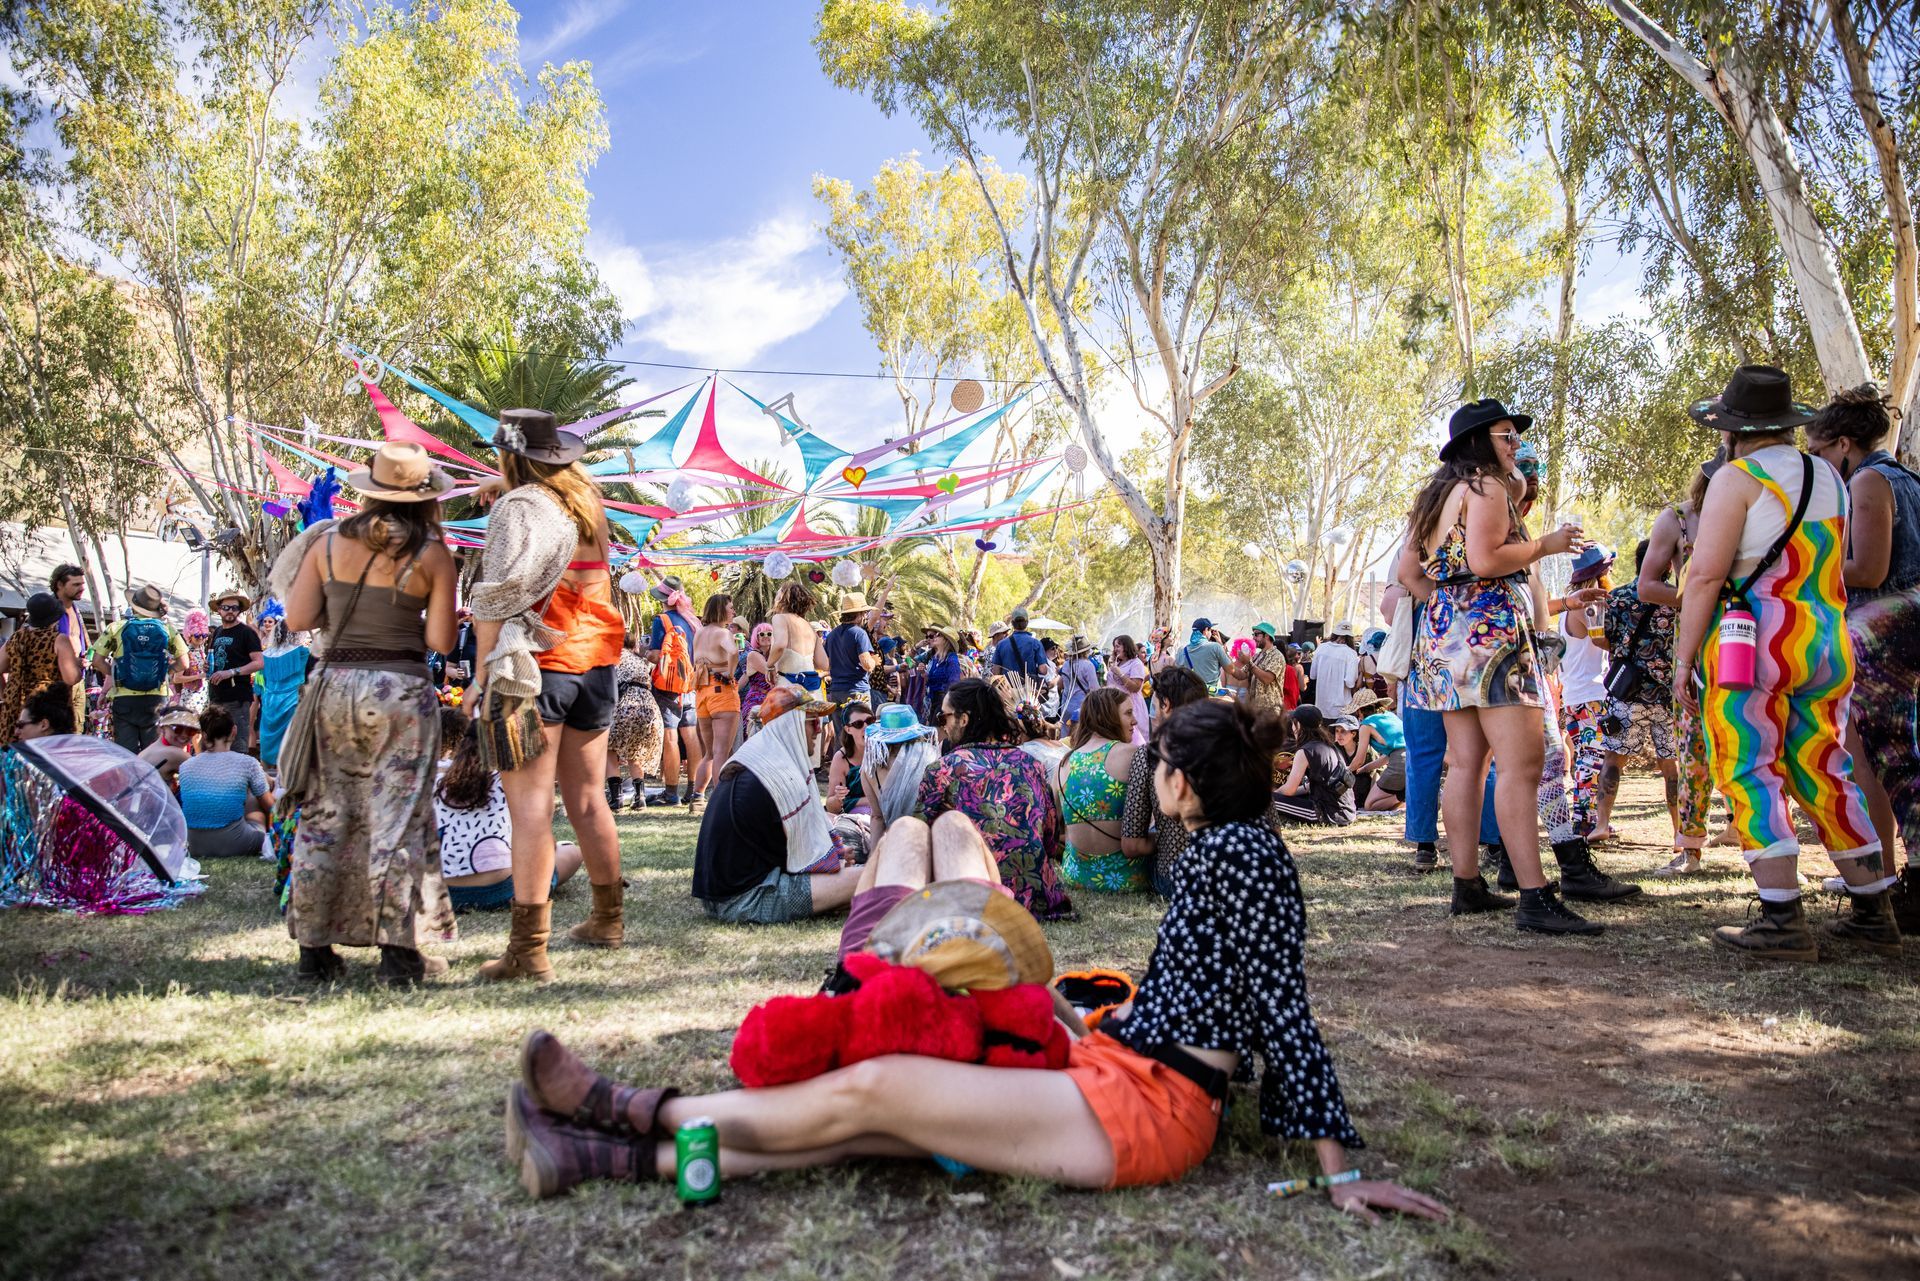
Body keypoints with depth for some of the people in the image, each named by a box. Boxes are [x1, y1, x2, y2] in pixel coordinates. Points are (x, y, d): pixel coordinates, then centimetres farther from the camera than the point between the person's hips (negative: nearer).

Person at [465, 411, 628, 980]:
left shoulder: (518, 507, -7)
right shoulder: (589, 504, 13)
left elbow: (495, 598, -12)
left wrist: (483, 674, -8)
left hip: (535, 663, -7)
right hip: (596, 662, 7)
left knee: (531, 808, -7)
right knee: (588, 800, 16)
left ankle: (528, 948, -7)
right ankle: (607, 920, 28)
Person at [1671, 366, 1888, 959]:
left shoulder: (1737, 478, -8)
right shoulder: (1829, 477, 15)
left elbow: (1705, 574, -14)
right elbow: (1832, 567, 24)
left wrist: (1684, 657, -11)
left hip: (1753, 644, -7)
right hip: (1826, 643, 7)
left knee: (1752, 777, -3)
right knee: (1825, 777, 14)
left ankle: (1783, 921, -7)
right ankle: (1873, 913, 17)